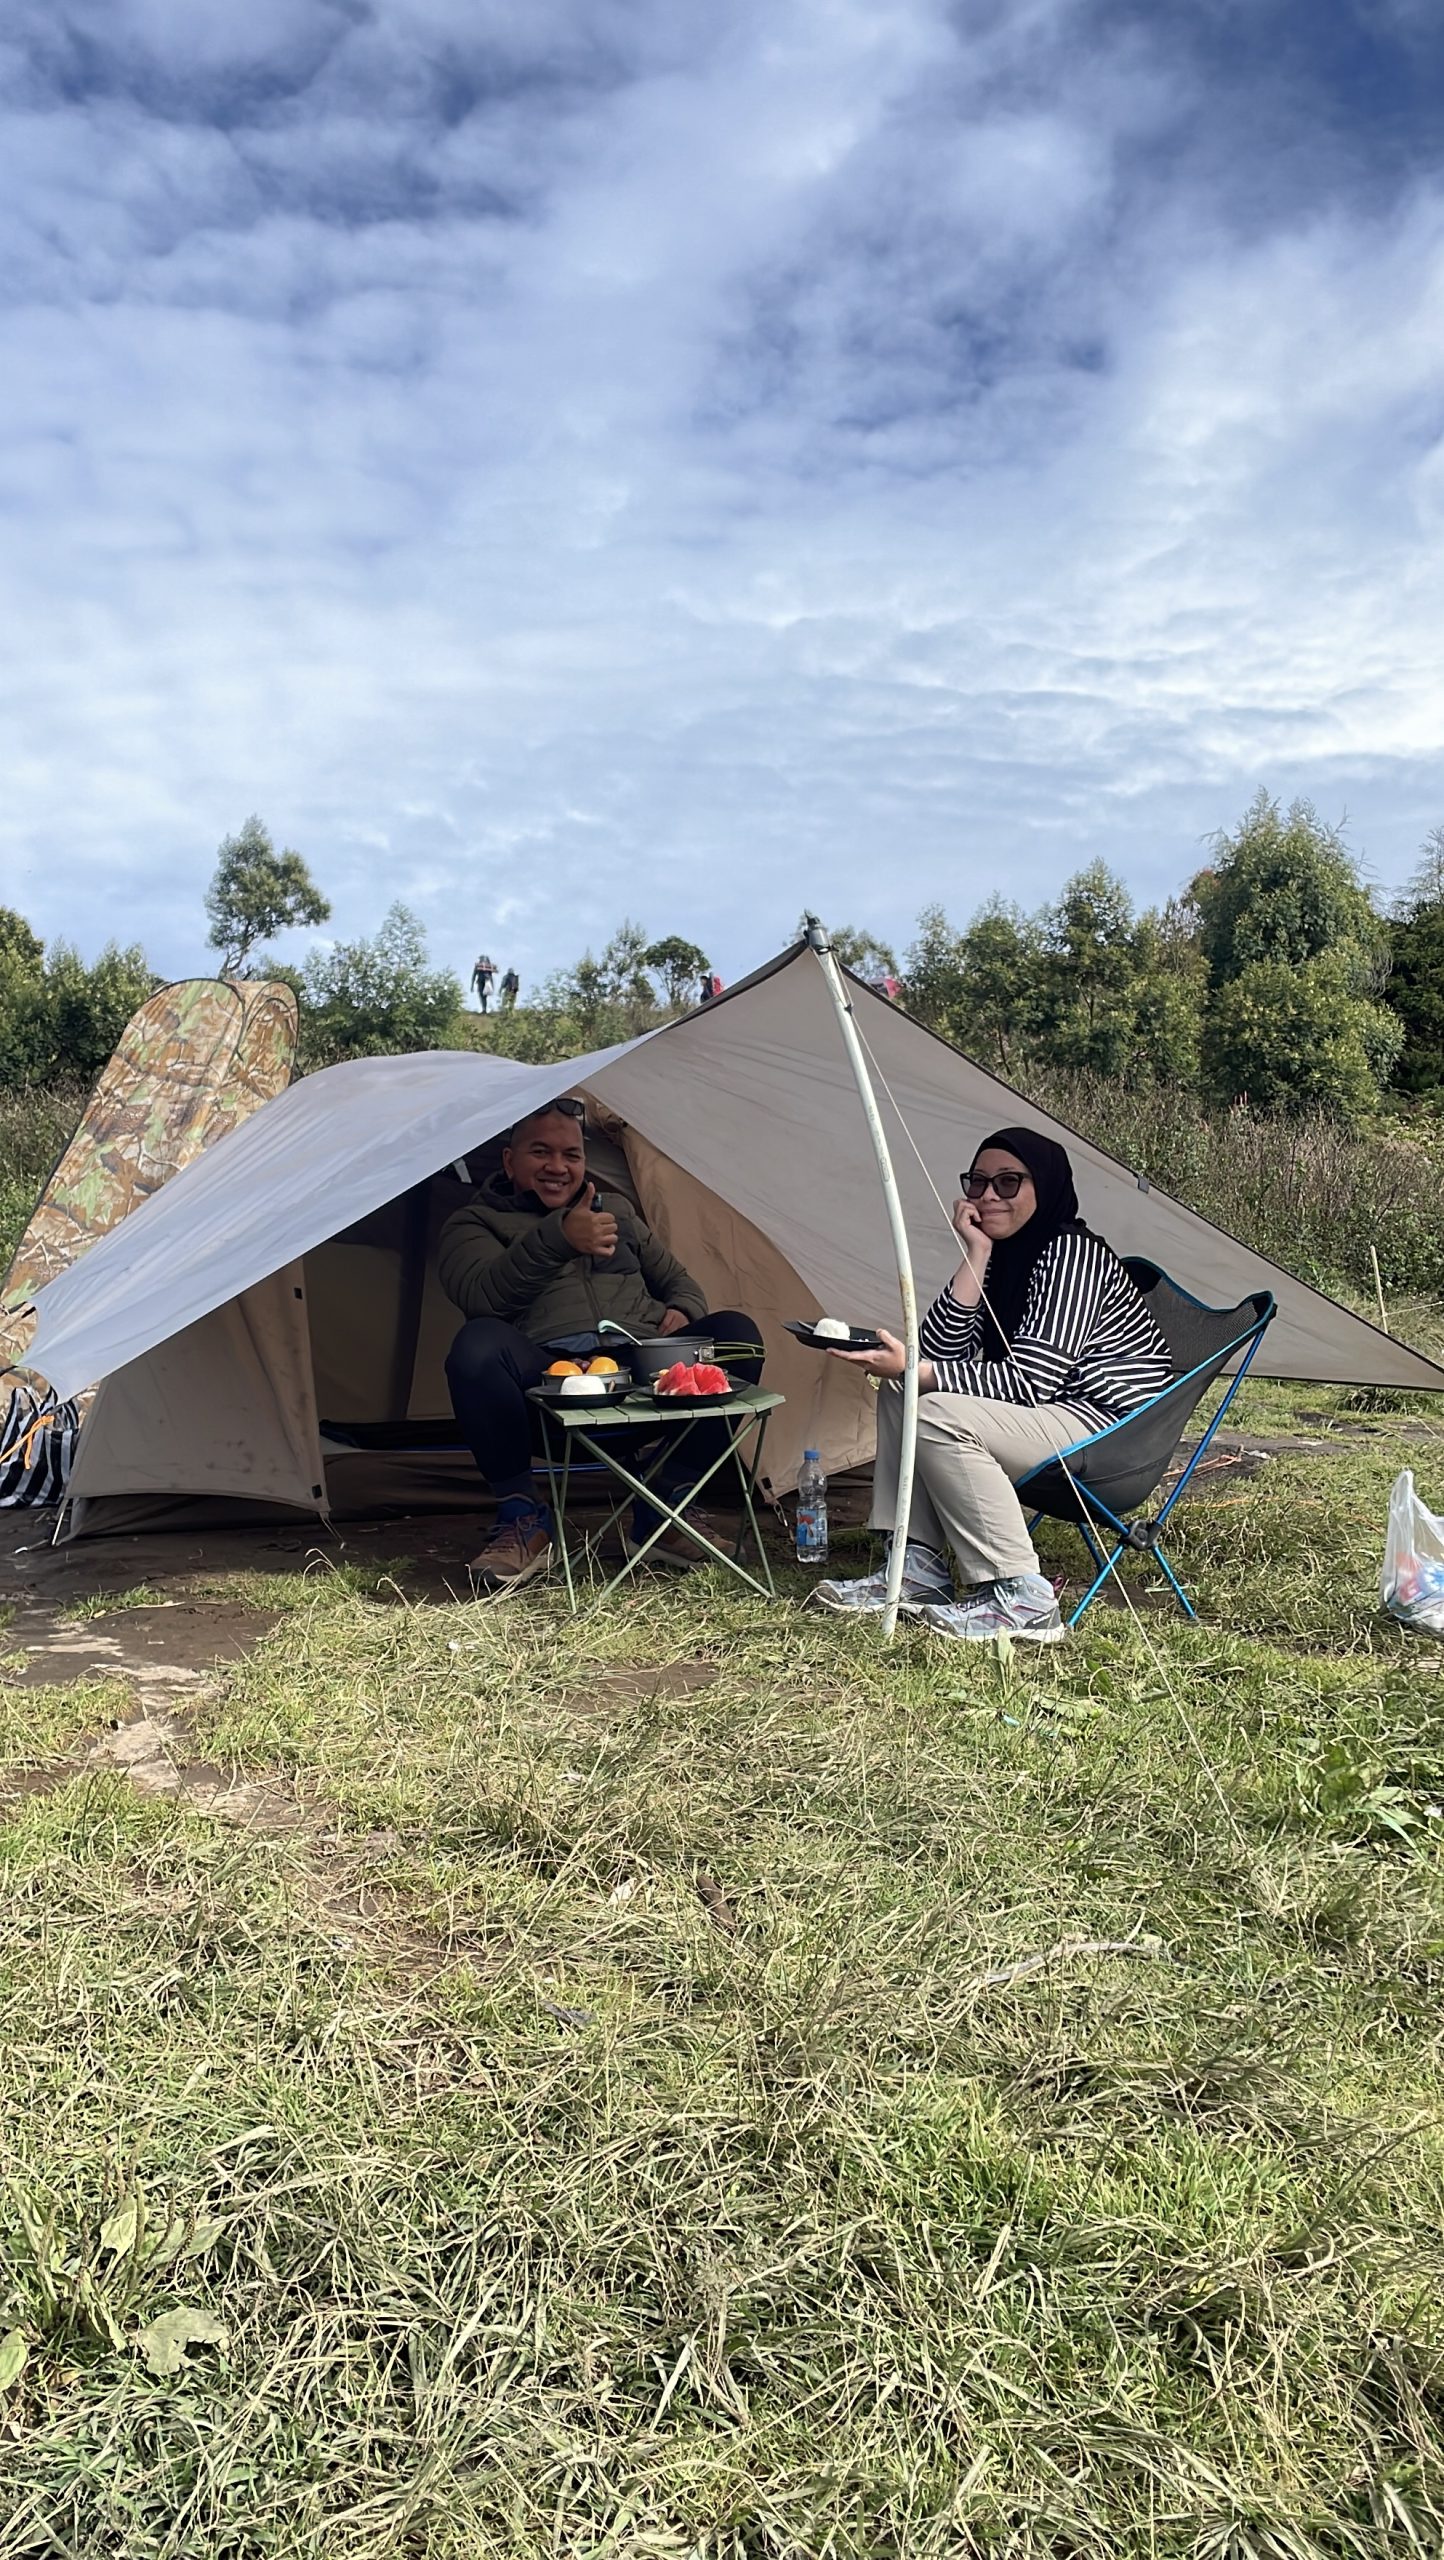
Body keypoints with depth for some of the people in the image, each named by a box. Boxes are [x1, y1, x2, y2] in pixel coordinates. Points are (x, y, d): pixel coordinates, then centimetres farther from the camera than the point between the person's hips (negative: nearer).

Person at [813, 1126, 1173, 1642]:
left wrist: (913, 1369, -28)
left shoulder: (1072, 1252, -18)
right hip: (1057, 1414, 10)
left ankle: (1021, 1598, -22)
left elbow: (1026, 1382, -24)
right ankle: (918, 1566, 0)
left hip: (1117, 1438, -10)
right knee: (901, 1394, 3)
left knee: (938, 1416, -26)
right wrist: (975, 1258, -10)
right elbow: (943, 1353, -2)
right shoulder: (1004, 1256, 9)